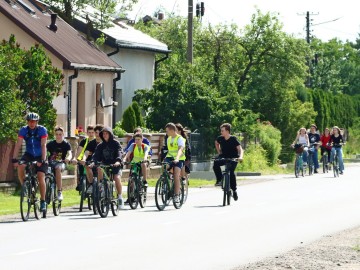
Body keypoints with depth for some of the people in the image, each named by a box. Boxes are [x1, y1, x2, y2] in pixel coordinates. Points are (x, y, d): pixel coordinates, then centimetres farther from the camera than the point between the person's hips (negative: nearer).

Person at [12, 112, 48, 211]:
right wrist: (14, 159, -29)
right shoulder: (23, 130, -11)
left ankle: (43, 201, -2)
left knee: (41, 177, -14)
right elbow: (18, 144, -18)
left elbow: (43, 145, -24)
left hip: (40, 156, -2)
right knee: (20, 167, -28)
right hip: (29, 154, 2)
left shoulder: (42, 130, -17)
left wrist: (43, 160, -35)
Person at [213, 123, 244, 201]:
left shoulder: (233, 139, -17)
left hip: (233, 158, -4)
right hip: (224, 157, 4)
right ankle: (219, 180, -9)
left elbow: (240, 149, -24)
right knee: (216, 163, -26)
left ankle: (234, 190, -12)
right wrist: (219, 152, 7)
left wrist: (240, 157, -43)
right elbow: (216, 143, 19)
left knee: (231, 171, -25)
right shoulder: (220, 138, -5)